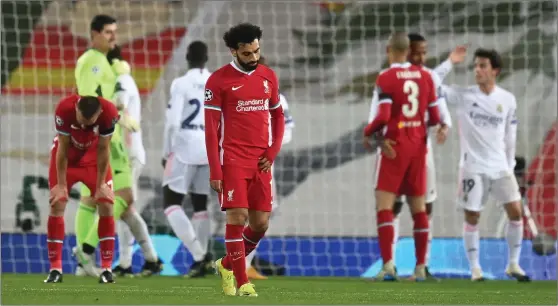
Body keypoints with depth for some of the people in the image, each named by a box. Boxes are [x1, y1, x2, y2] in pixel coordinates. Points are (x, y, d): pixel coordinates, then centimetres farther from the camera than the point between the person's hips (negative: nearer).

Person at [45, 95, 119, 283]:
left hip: (93, 154, 1)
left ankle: (106, 268, -2)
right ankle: (55, 268, -4)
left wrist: (100, 185, -14)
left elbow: (103, 150, -21)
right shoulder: (64, 109, -36)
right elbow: (62, 149, -25)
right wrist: (61, 185, -18)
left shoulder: (109, 113, -34)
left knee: (106, 204, -8)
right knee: (57, 204, -9)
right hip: (68, 154, -1)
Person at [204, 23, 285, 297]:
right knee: (237, 217, -12)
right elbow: (210, 127, -5)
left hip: (261, 161, 5)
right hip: (232, 159, -5)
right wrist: (215, 171, -10)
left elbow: (277, 116, 19)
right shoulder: (219, 80, -5)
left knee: (261, 223, 2)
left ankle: (227, 265, 25)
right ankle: (242, 282, -5)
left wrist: (272, 153, 4)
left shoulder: (268, 77, 10)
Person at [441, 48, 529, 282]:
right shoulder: (463, 96, -4)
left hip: (500, 167, 2)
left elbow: (510, 136, 10)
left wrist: (510, 165, 10)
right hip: (473, 167, -2)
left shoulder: (508, 100, 3)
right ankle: (474, 268, 8)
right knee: (472, 217, -1)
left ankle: (513, 265, 9)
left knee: (516, 212, -3)